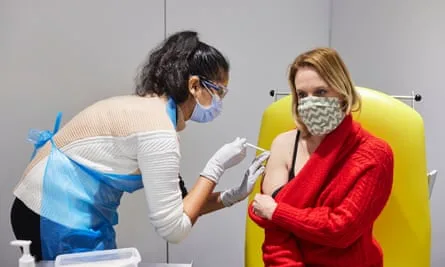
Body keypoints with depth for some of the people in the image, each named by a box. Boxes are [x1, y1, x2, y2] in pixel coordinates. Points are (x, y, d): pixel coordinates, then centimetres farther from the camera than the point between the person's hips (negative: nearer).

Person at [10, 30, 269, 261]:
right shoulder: (158, 131, -22)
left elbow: (177, 204, 9)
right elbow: (173, 229, -18)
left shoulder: (151, 111, 6)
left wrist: (234, 195, 0)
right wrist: (215, 167, -13)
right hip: (60, 222, -9)